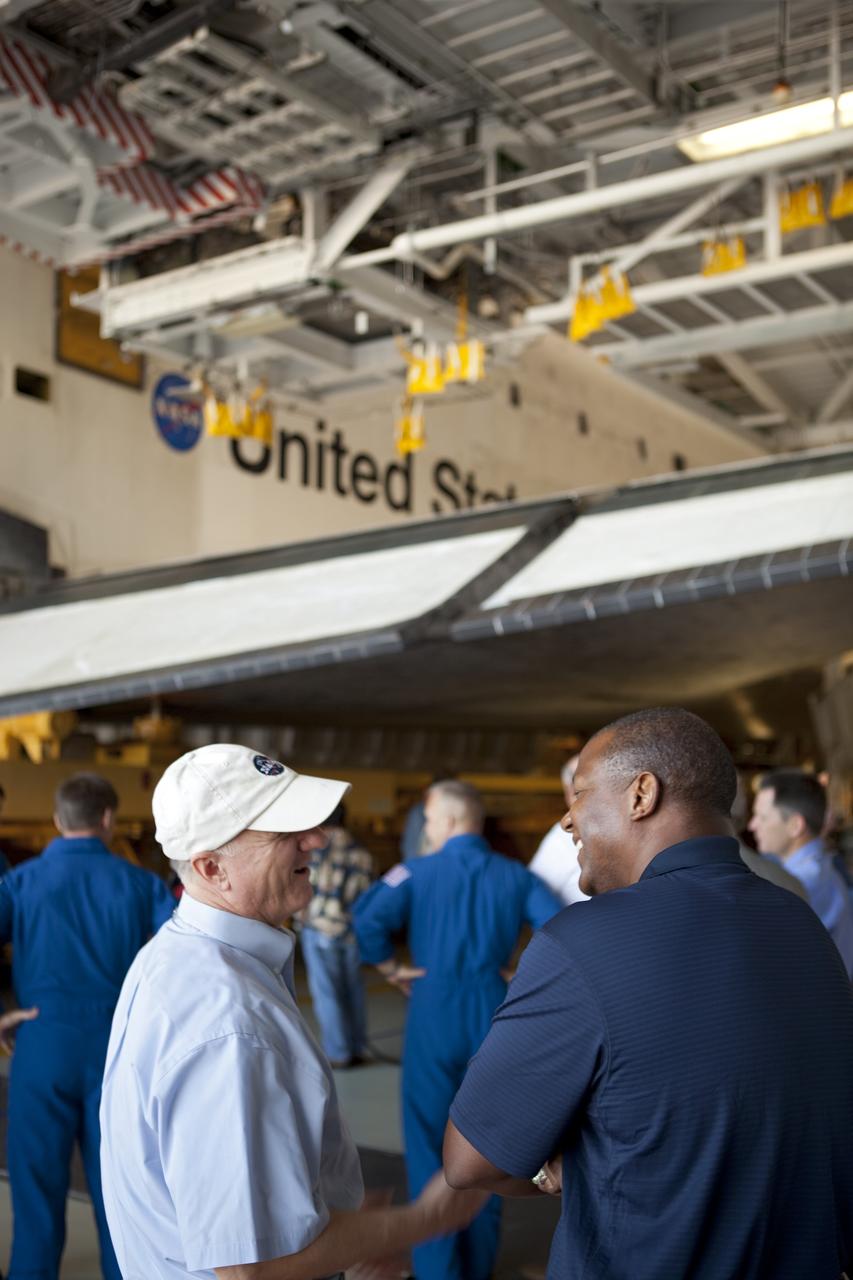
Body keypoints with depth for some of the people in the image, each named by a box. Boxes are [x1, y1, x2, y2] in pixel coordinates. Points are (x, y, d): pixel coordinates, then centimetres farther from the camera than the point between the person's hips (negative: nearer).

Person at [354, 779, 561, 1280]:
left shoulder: (419, 872, -6)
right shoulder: (515, 875, 1)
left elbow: (368, 918, -20)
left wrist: (392, 968, -6)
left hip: (435, 1014, -3)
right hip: (493, 1015, 3)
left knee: (431, 1142, 11)